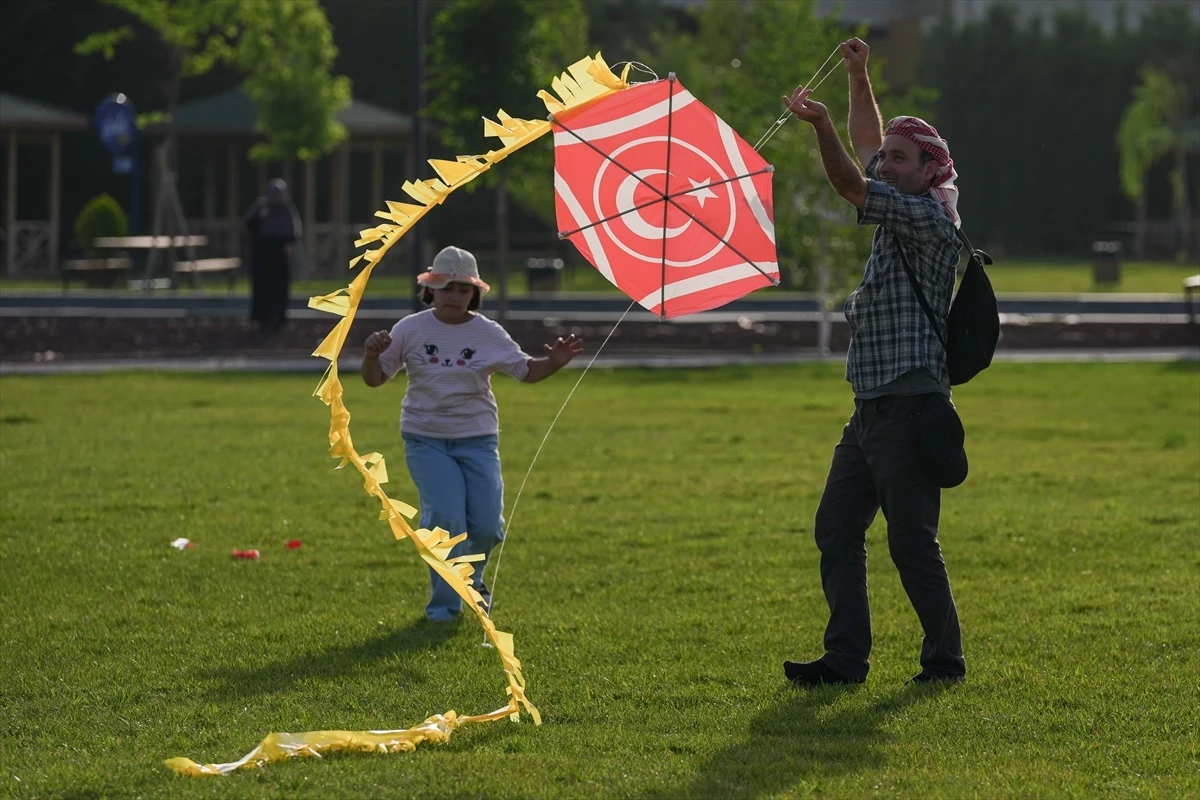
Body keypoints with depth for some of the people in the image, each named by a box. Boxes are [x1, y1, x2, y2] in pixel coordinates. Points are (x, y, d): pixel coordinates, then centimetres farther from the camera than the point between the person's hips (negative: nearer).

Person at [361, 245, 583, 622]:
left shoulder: (488, 334, 0)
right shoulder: (410, 329, -2)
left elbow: (526, 371, 8)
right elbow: (375, 379, 4)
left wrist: (555, 362, -12)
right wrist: (371, 355, -18)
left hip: (477, 439, 1)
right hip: (425, 440, -1)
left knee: (486, 526, -6)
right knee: (445, 518, -17)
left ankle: (471, 578, 28)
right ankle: (445, 602, 0)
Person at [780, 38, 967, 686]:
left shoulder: (929, 215, -8)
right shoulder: (900, 210, 17)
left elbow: (852, 188, -20)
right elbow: (868, 145, 30)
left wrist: (822, 127, -29)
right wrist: (857, 77, 26)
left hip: (909, 407, -10)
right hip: (871, 407, 10)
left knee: (911, 541, -6)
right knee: (836, 528, 4)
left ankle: (945, 658, 4)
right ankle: (845, 657, 4)